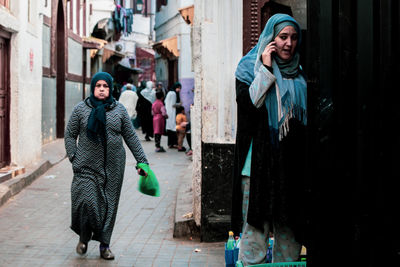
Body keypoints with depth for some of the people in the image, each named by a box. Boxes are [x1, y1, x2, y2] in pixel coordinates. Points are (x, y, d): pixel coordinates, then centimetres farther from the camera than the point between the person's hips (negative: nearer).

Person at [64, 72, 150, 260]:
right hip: (87, 166, -2)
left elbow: (131, 137, 10)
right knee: (87, 201, -12)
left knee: (109, 205, 5)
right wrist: (74, 158, -4)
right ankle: (84, 238, 14)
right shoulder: (81, 109, 2)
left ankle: (104, 245, 17)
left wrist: (142, 160, 6)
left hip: (113, 166, 2)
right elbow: (70, 135, 6)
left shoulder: (119, 110, 6)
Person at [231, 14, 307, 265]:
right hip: (259, 161, -4)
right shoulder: (250, 67, 3)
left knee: (289, 224, 6)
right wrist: (267, 69, -12)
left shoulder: (299, 73, 15)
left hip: (292, 162, 4)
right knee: (256, 224, -5)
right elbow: (247, 103, -14)